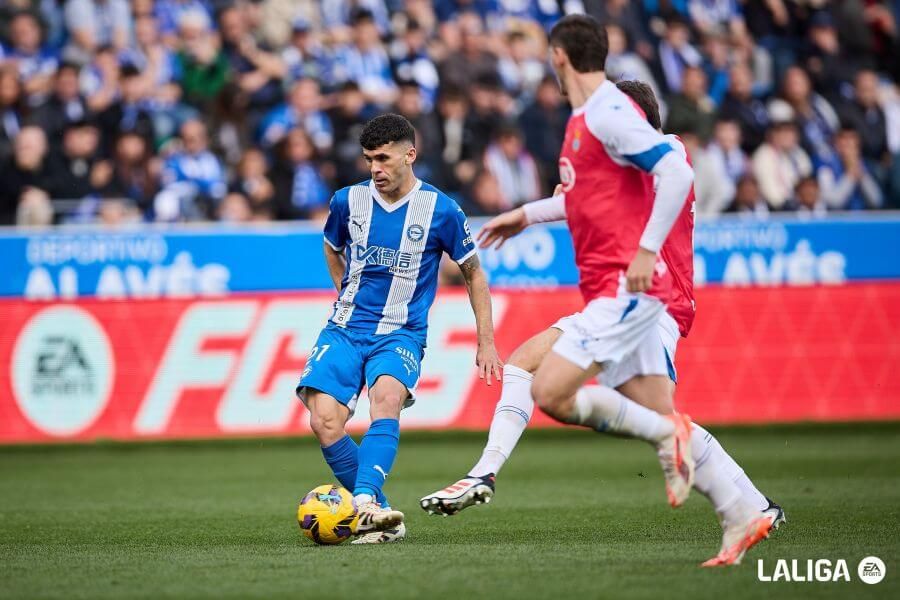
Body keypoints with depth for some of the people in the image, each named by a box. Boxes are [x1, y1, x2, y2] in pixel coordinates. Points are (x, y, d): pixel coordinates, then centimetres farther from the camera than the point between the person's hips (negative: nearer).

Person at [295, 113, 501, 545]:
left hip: (400, 334, -3)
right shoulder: (348, 201, 3)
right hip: (345, 330, 3)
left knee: (386, 396, -35)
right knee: (325, 421, -19)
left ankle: (365, 503, -47)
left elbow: (473, 273, 9)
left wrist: (486, 342, 7)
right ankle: (380, 514, -8)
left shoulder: (440, 210, -4)